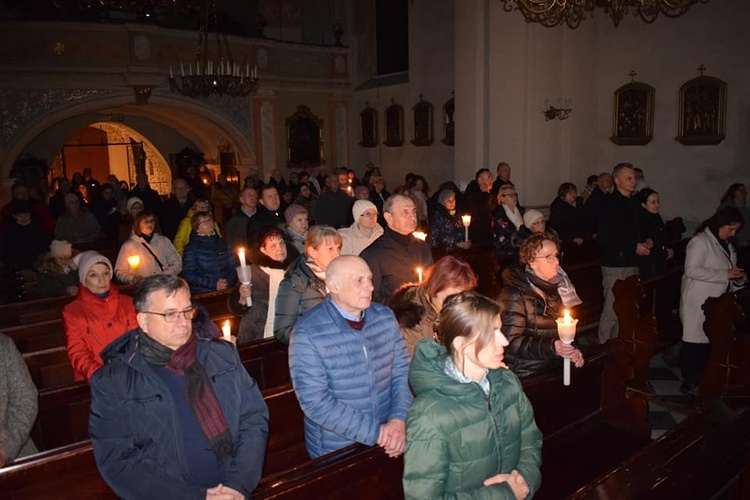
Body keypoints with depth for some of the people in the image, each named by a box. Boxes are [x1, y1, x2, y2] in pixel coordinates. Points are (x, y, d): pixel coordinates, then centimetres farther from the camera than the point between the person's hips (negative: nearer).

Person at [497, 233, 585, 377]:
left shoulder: (551, 289, 13)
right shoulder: (514, 295, -14)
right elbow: (512, 342, -18)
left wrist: (571, 350, 3)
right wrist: (551, 348, -27)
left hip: (553, 365, 8)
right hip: (527, 373, -7)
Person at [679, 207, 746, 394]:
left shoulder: (727, 245, 16)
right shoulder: (700, 241, -10)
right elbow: (692, 270, -21)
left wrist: (739, 279, 3)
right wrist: (725, 275, -21)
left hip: (718, 304, 8)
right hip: (698, 303, -8)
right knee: (695, 340, -3)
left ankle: (702, 378, 18)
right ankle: (689, 380, 6)